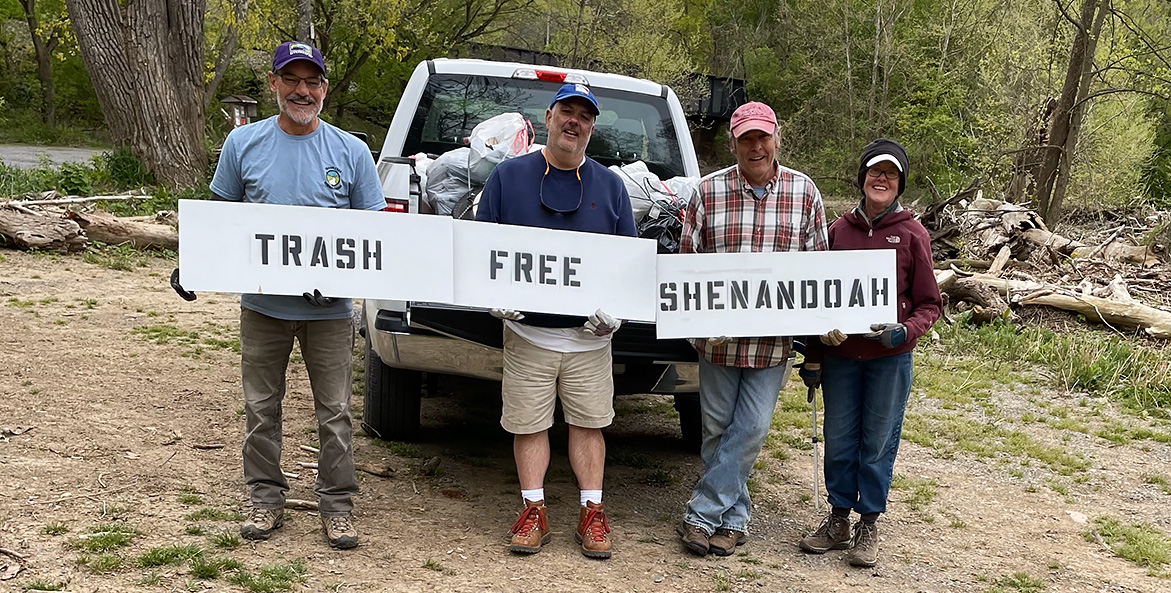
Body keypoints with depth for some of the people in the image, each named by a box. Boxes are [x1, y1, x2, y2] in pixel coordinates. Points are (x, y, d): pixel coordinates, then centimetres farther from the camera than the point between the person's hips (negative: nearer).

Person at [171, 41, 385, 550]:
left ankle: (337, 503, 17)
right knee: (260, 409, 11)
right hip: (262, 303, 1)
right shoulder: (243, 143, 3)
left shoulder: (351, 151, 0)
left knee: (335, 412, 5)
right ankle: (266, 497, 25)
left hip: (330, 307, -1)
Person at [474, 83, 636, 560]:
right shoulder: (508, 176, 5)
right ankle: (533, 512, 14)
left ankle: (592, 513, 14)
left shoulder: (610, 186, 9)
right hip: (526, 330, -1)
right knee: (527, 424, 2)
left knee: (588, 423, 4)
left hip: (590, 335, 1)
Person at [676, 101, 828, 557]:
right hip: (718, 336, 0)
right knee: (716, 427, 9)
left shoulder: (804, 192, 1)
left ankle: (703, 515, 12)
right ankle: (733, 517, 26)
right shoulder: (708, 191, -2)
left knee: (751, 428, 0)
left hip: (774, 338, 0)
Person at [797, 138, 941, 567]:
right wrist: (812, 358, 8)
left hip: (890, 359, -2)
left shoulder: (912, 235, -2)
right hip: (839, 355, 2)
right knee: (839, 440, 9)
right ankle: (838, 520, 24)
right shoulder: (838, 230, 3)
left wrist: (905, 331, -19)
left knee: (878, 443, 7)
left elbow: (928, 304, 2)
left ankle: (868, 526, 20)